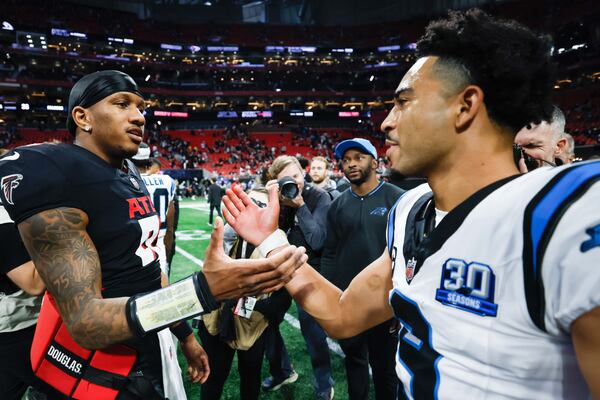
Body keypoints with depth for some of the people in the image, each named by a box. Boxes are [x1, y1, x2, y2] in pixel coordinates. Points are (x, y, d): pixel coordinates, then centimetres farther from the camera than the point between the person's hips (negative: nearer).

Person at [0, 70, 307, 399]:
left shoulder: (129, 174, 6)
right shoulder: (47, 172, -22)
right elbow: (84, 320, -28)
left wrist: (184, 335, 17)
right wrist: (205, 290, -39)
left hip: (145, 349, 8)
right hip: (94, 372, -7)